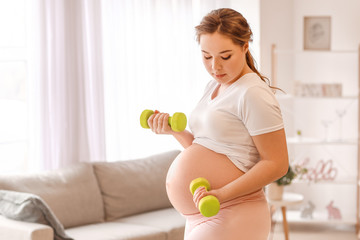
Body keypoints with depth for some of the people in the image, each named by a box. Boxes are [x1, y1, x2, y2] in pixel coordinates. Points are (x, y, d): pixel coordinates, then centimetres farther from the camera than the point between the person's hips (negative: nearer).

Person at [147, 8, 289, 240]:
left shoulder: (253, 93, -15)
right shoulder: (214, 86, 13)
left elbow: (277, 164, -17)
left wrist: (222, 194, -24)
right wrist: (175, 130, 2)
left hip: (231, 219, -9)